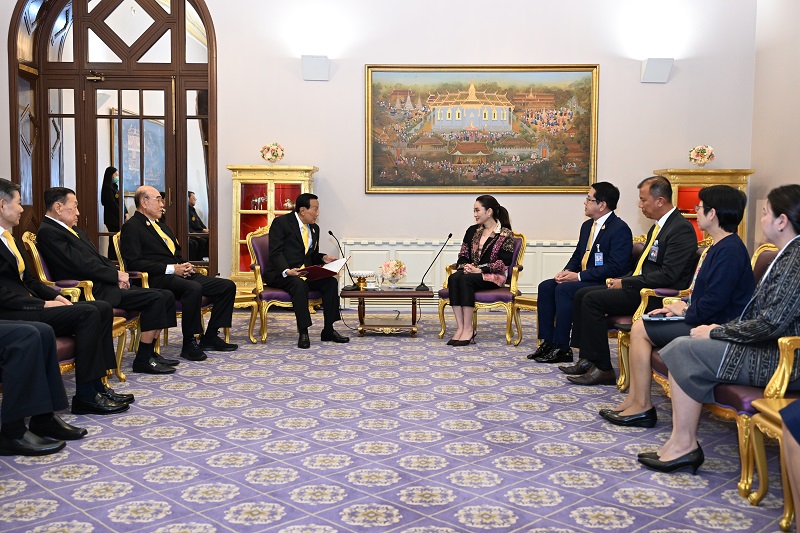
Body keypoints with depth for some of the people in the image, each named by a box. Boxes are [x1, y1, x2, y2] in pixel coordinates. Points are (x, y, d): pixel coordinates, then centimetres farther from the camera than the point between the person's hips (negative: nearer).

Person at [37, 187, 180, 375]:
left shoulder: (73, 229, 21)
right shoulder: (47, 232, -10)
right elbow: (82, 266, -18)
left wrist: (117, 272, 1)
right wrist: (116, 275, -10)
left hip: (107, 284, 10)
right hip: (95, 291, -10)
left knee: (165, 296, 1)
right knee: (156, 298, -20)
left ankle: (150, 353, 6)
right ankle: (143, 360, -11)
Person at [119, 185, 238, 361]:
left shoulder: (163, 227, 26)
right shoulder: (131, 227, -2)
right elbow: (133, 263, -14)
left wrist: (185, 265, 7)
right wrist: (171, 269, -18)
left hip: (179, 274, 9)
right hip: (158, 279, -9)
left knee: (228, 286, -3)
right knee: (193, 288, -38)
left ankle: (210, 337, 3)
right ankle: (189, 345, -26)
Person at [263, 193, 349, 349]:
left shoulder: (314, 228, 16)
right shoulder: (281, 223, -7)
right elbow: (275, 252, -15)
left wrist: (323, 258, 0)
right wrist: (287, 271, -31)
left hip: (305, 272, 7)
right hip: (280, 274, -7)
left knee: (331, 281, -18)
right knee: (299, 284, -37)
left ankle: (328, 330, -13)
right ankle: (303, 333, -31)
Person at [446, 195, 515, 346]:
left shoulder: (505, 234, -1)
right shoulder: (472, 231, 17)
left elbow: (505, 262, -10)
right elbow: (463, 255, 16)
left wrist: (480, 269, -18)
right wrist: (464, 266, -7)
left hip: (493, 277, -5)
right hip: (471, 273, 5)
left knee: (465, 279, -35)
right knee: (454, 277, -30)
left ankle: (468, 329, -34)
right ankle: (460, 327, -36)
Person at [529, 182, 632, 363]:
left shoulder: (620, 229, -14)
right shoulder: (587, 226, 15)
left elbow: (616, 267, -22)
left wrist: (579, 276, -21)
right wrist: (567, 271, -1)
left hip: (606, 284, -9)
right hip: (582, 279, 9)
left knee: (564, 289, -28)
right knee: (545, 286, -8)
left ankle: (561, 348, -21)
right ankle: (547, 342, -7)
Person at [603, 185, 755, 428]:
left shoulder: (729, 250, -19)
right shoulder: (719, 247, 16)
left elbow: (715, 300, -24)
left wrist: (686, 313, -9)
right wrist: (685, 306, 6)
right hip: (701, 320, 11)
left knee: (640, 330, -10)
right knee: (640, 327, 8)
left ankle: (642, 407, -3)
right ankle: (634, 402, 6)